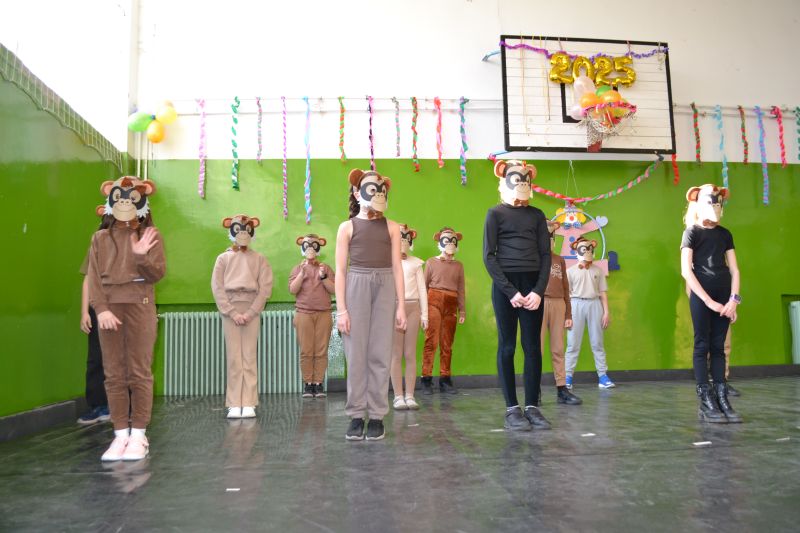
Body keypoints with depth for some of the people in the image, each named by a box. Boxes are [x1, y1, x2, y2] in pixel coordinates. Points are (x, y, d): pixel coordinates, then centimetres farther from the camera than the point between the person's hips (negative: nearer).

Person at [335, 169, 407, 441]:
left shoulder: (391, 227, 10)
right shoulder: (347, 227, 6)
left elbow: (397, 268, 7)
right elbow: (340, 270, 2)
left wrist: (401, 306, 1)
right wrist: (341, 309, -6)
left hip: (385, 288, 1)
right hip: (356, 288, -1)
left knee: (380, 355, 1)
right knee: (356, 354, 0)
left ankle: (377, 416, 9)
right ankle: (356, 416, 9)